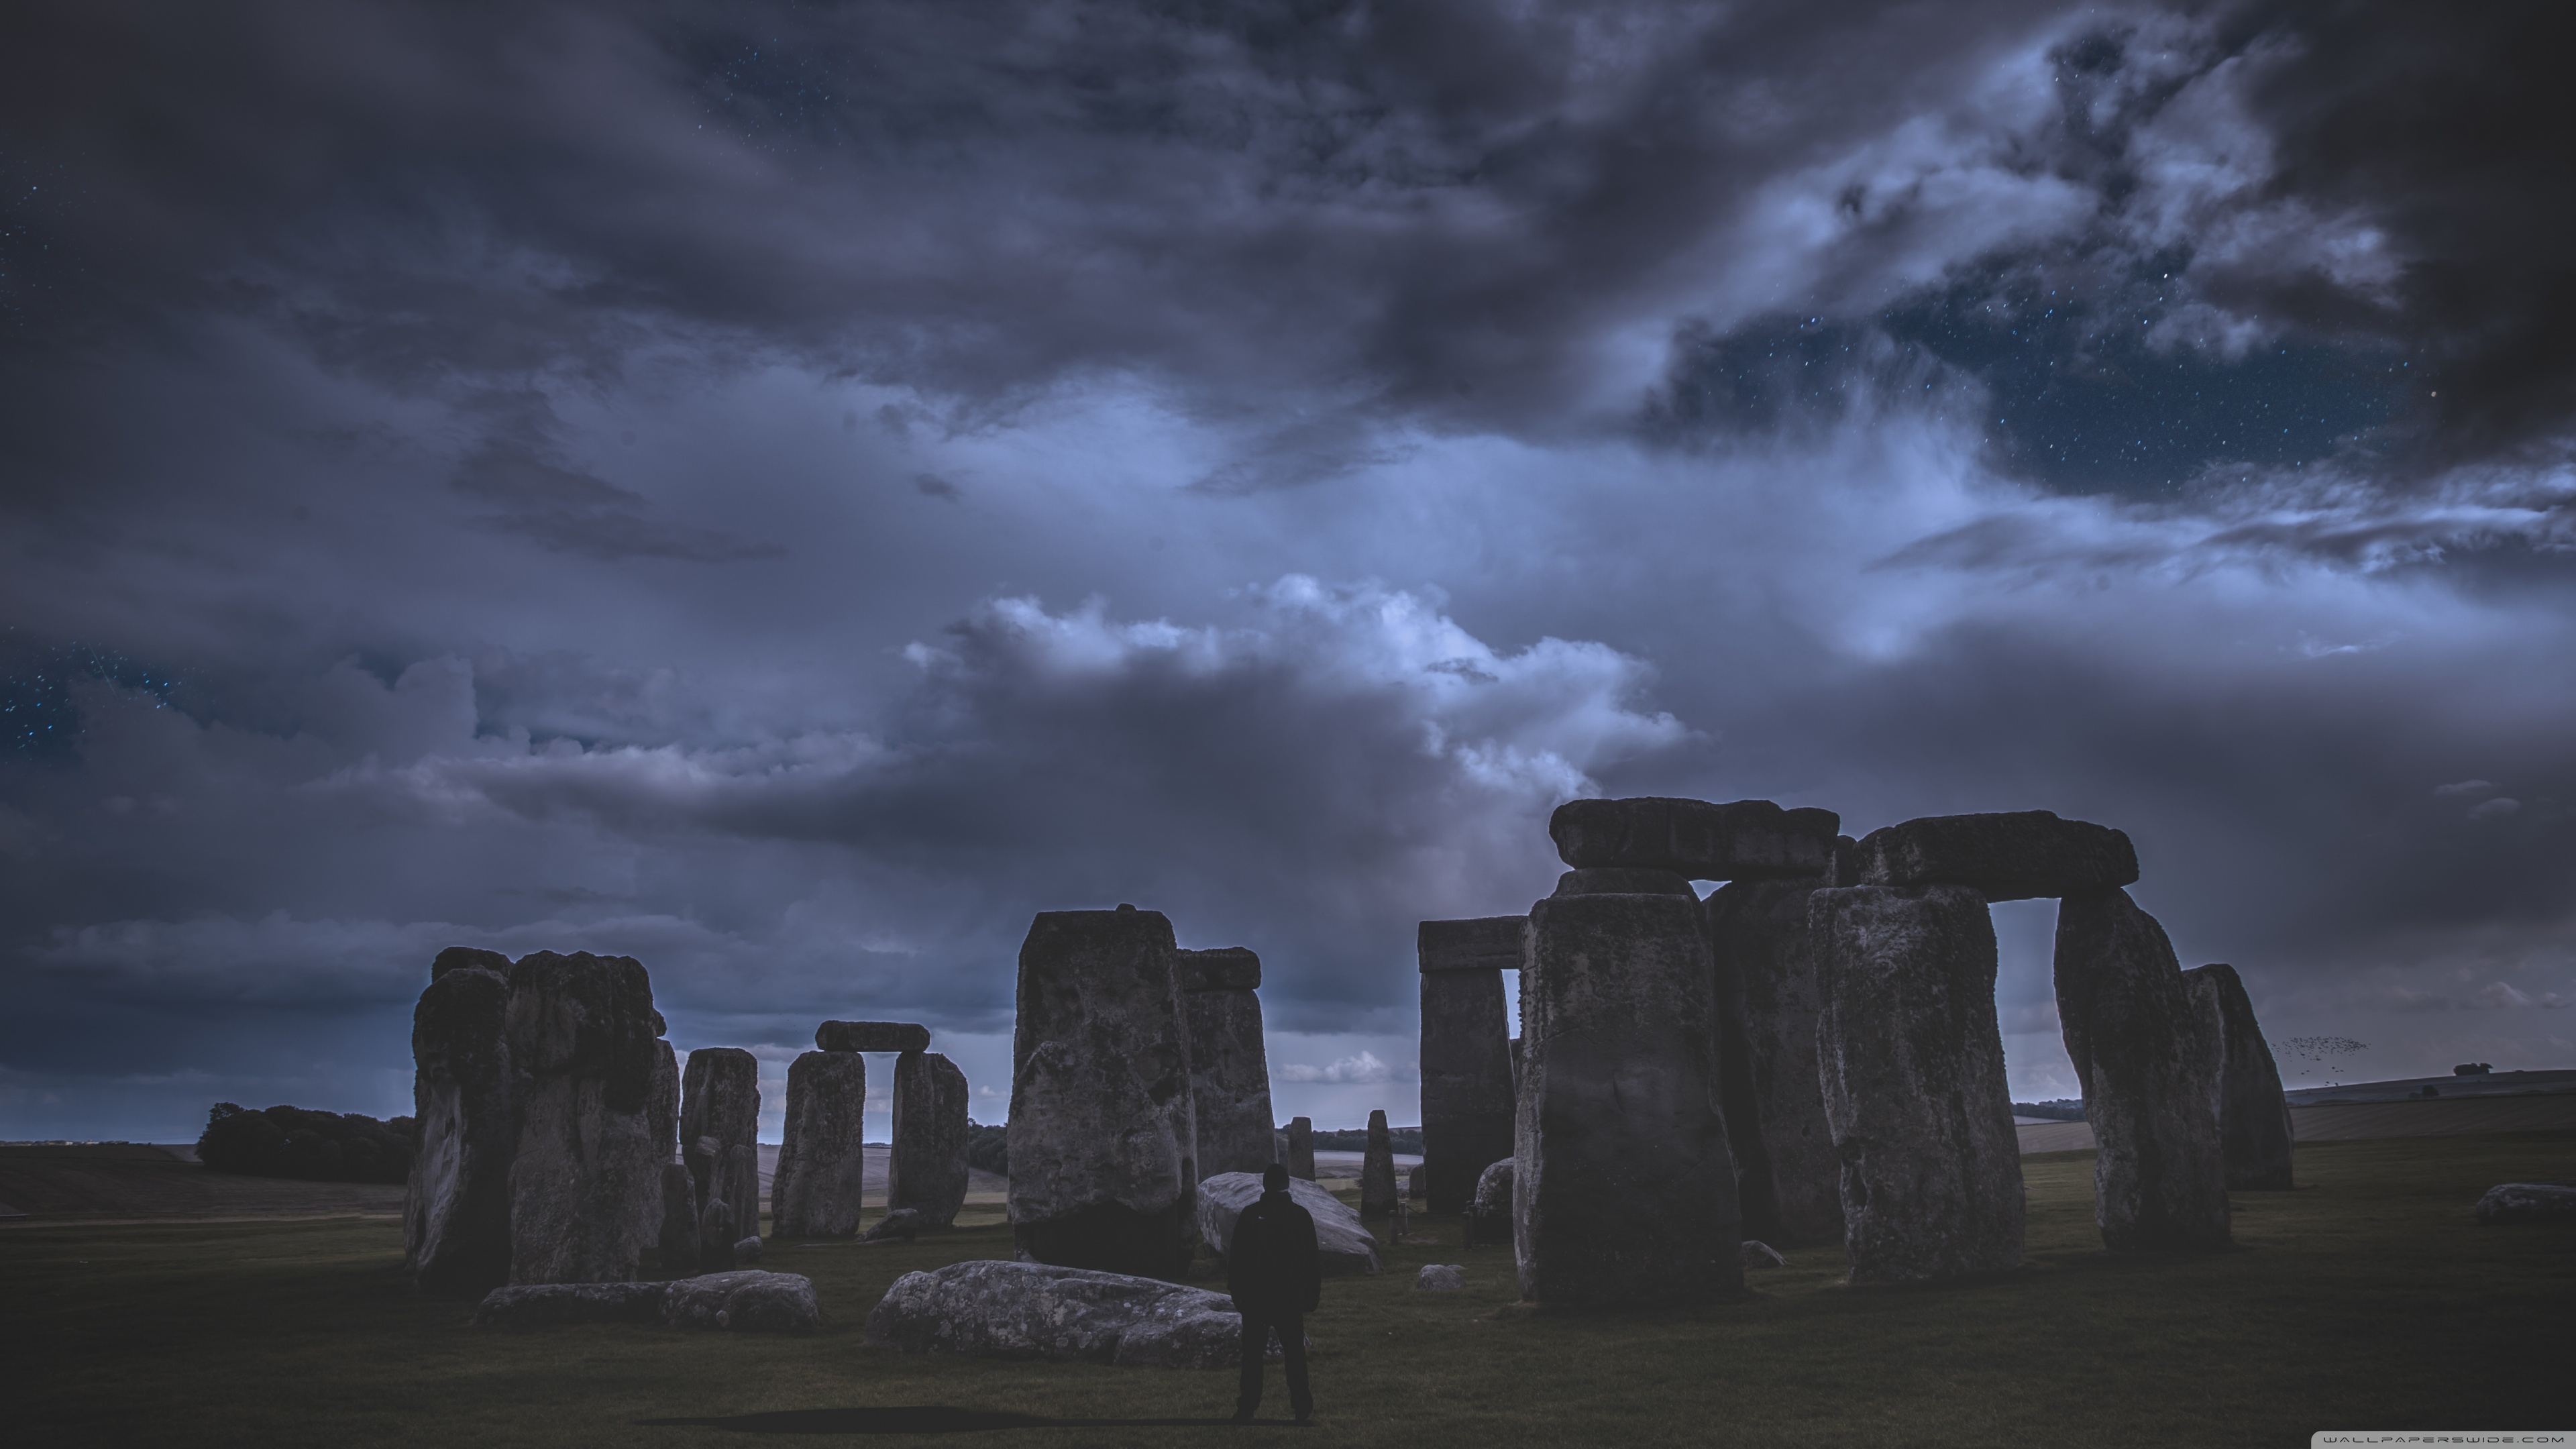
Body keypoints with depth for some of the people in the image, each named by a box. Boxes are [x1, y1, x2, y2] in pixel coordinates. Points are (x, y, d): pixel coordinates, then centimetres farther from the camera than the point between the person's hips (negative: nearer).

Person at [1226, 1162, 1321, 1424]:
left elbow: (1235, 1258, -2)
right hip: (1291, 1298, 1)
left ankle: (1247, 1409, 2)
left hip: (1255, 1297, -1)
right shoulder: (1301, 1216, -1)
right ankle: (1302, 1408, 6)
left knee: (1253, 1353, 4)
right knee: (1295, 1352, 8)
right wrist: (1311, 1296, 10)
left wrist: (1236, 1293, 6)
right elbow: (1313, 1260, 3)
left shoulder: (1249, 1215, -5)